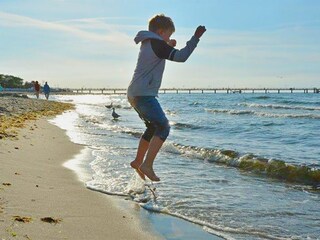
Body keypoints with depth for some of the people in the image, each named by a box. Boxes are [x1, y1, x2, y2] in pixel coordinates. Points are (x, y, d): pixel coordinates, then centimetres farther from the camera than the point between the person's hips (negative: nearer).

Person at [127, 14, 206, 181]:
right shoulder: (156, 44, -10)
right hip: (144, 94, -10)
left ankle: (137, 162, 27)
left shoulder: (147, 45, 19)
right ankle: (147, 164, -18)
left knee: (153, 128, 20)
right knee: (163, 127, -13)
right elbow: (181, 57, -18)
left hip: (134, 95, 10)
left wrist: (168, 46, 23)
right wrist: (196, 37, -13)